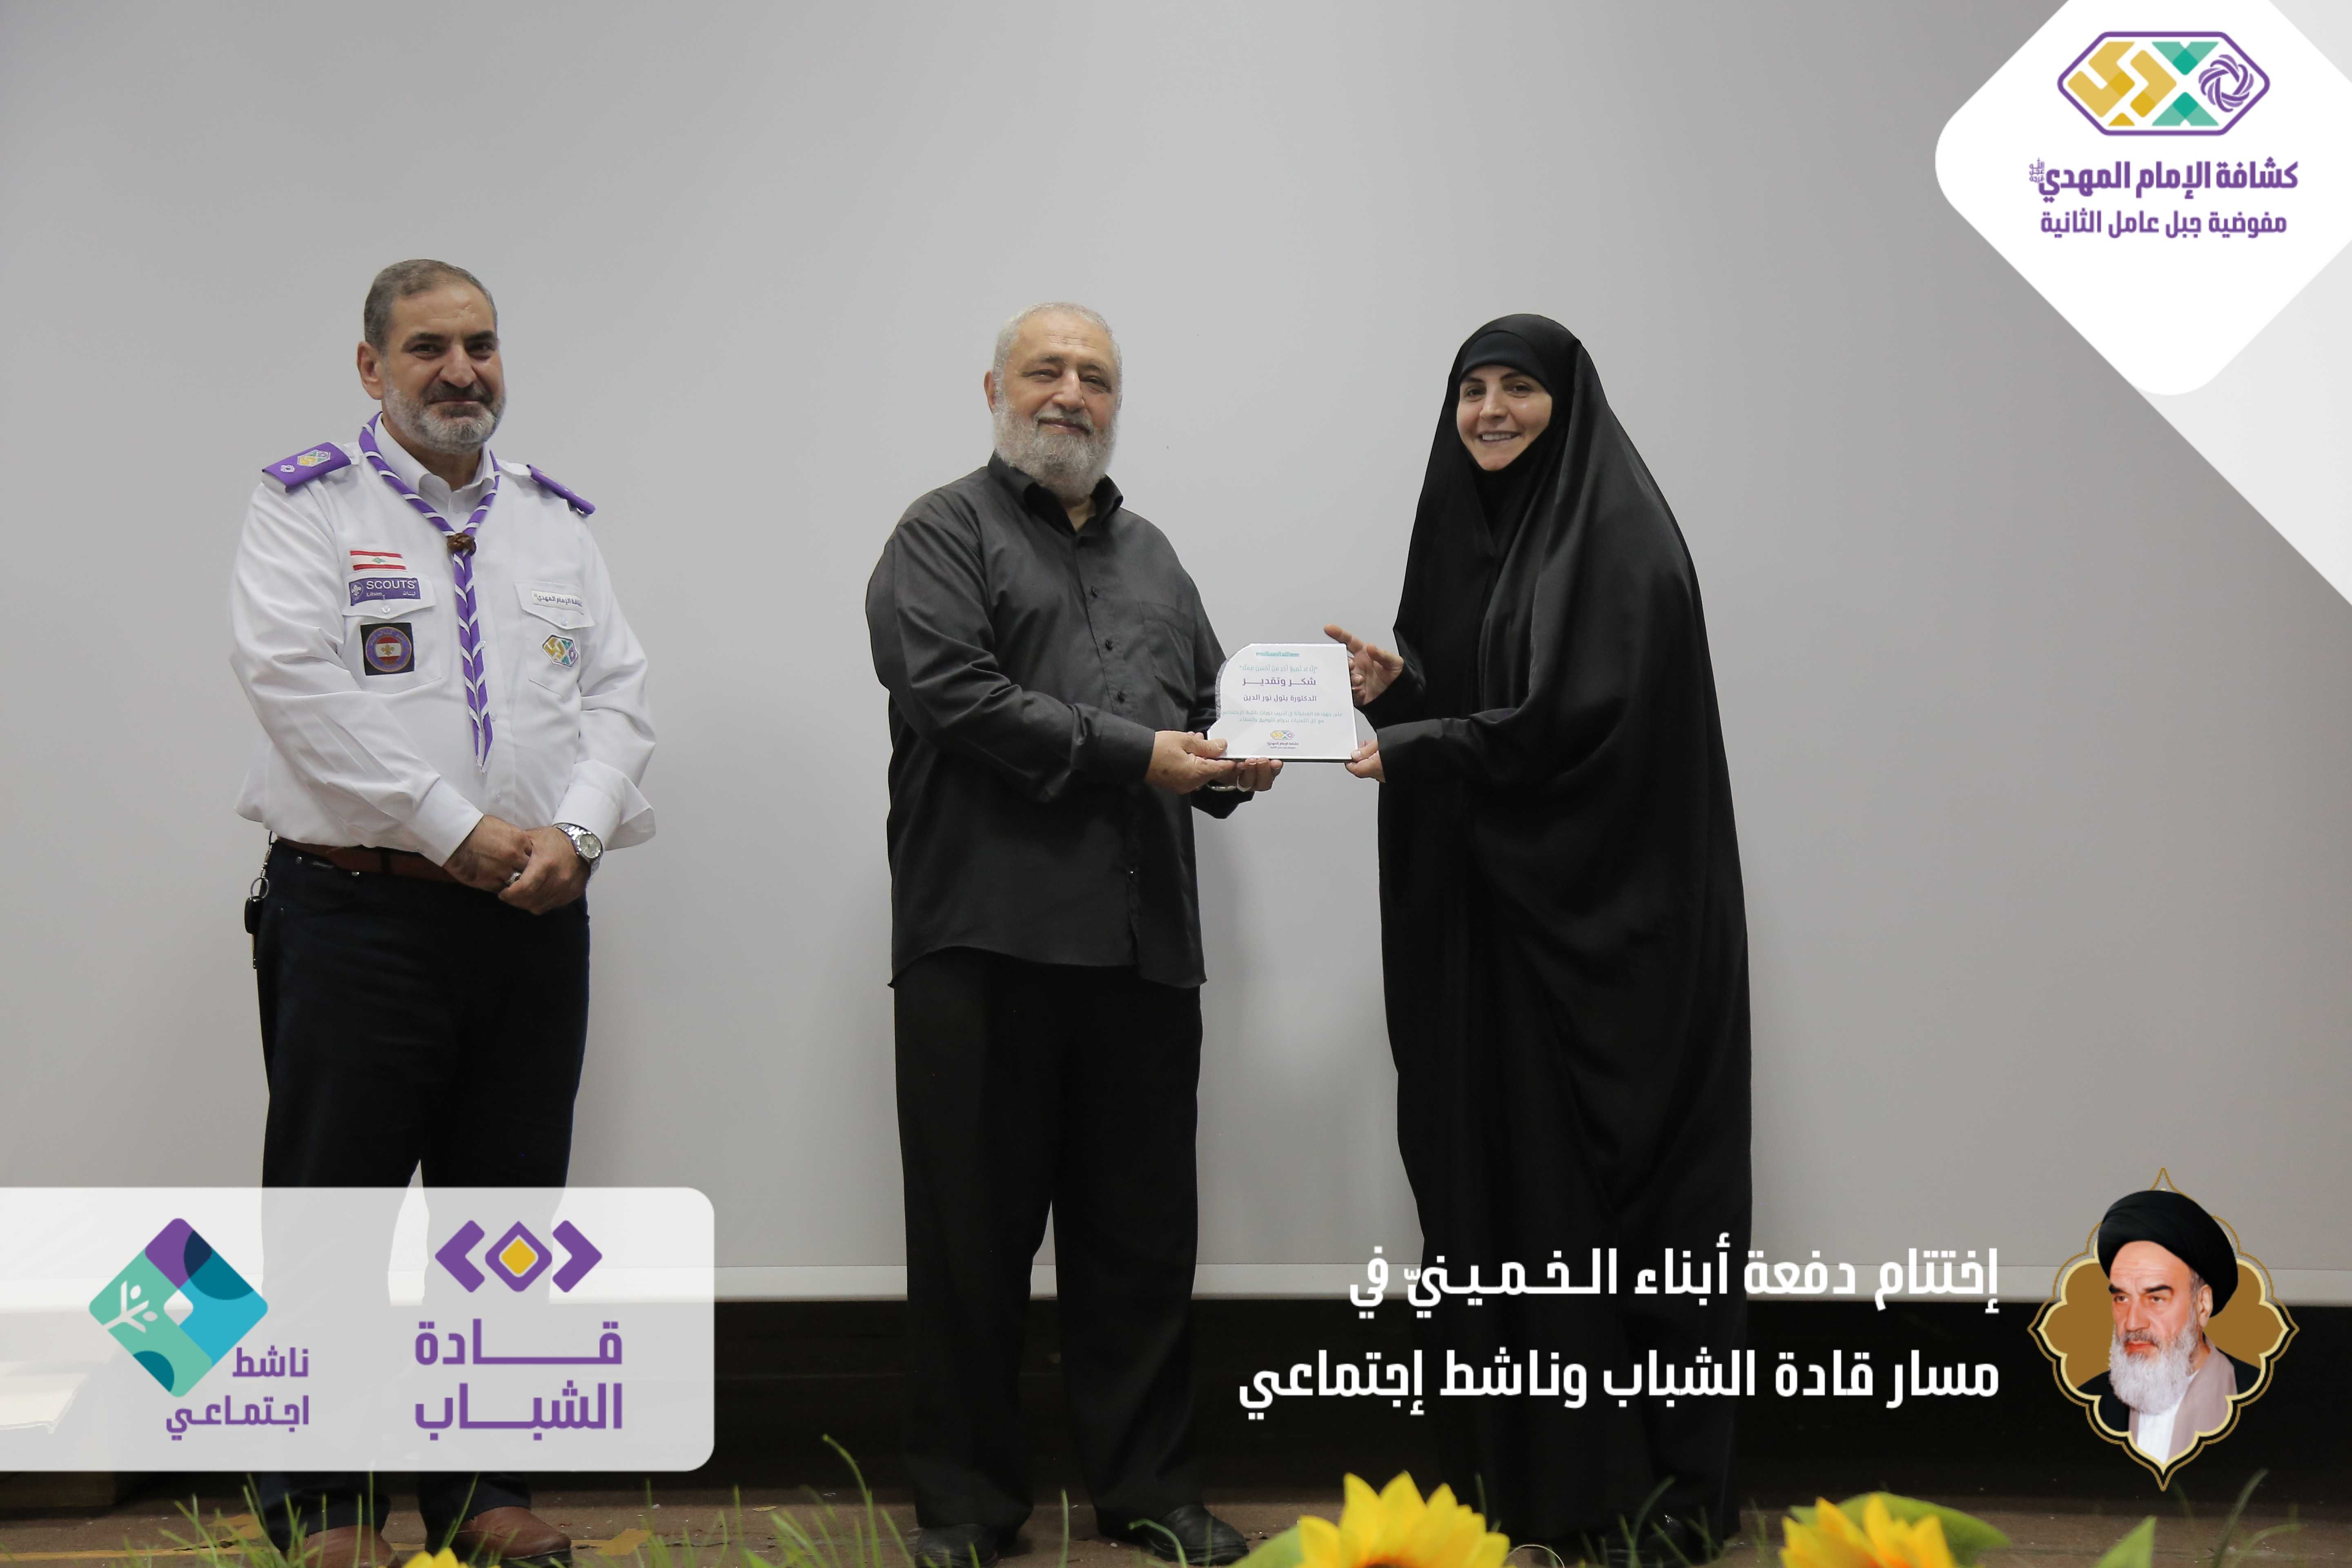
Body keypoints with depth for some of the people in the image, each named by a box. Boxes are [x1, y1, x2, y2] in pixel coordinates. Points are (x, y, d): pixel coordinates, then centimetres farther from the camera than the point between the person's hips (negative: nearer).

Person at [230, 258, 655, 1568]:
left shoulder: (559, 519, 15)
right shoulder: (308, 504, 1)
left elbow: (619, 695, 9)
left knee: (509, 1203, 10)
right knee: (334, 1200, 1)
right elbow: (296, 681, -12)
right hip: (359, 909, -4)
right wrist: (460, 832, -15)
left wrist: (575, 832, -9)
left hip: (537, 919, 4)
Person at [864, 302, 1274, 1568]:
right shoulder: (945, 534, 3)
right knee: (975, 1233, 2)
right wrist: (1131, 754, -14)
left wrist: (1232, 762, 2)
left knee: (1143, 1237, 10)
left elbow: (1206, 699, 26)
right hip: (988, 939, -5)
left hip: (1143, 942, 6)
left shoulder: (1150, 554, 23)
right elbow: (952, 691, -12)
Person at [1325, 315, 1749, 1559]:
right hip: (1486, 911, 8)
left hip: (1603, 919, -7)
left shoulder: (1616, 536, -9)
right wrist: (1394, 685, -2)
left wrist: (1412, 750, -16)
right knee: (1486, 1170, 7)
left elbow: (1584, 720, -19)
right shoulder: (1464, 528, 15)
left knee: (1602, 1179, -4)